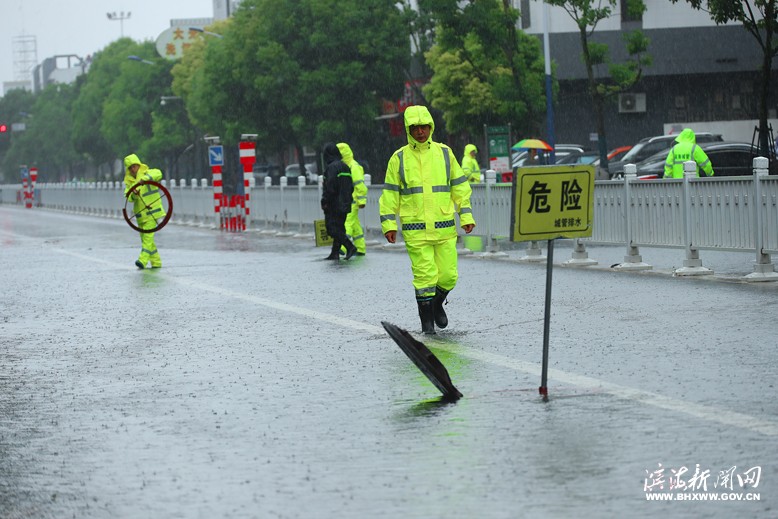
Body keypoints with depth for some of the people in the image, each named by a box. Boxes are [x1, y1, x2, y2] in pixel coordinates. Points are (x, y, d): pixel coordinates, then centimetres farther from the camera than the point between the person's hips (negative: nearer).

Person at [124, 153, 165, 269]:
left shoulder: (148, 173, -5)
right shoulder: (129, 181, 7)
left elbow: (158, 174, -28)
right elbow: (129, 197, -4)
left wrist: (145, 178, -44)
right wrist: (134, 194, -27)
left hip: (152, 211, -6)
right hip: (140, 214, 6)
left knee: (148, 236, -16)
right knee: (144, 238, 9)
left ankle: (143, 260, -22)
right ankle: (156, 262, 18)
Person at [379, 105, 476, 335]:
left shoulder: (444, 153, 7)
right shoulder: (399, 159, 3)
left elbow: (459, 186, 12)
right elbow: (390, 193, 5)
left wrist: (466, 215, 5)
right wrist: (389, 224, -1)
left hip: (445, 228, 2)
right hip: (415, 230, -2)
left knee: (448, 276, 2)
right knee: (424, 276, -5)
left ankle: (437, 305, 31)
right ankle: (426, 320, 10)